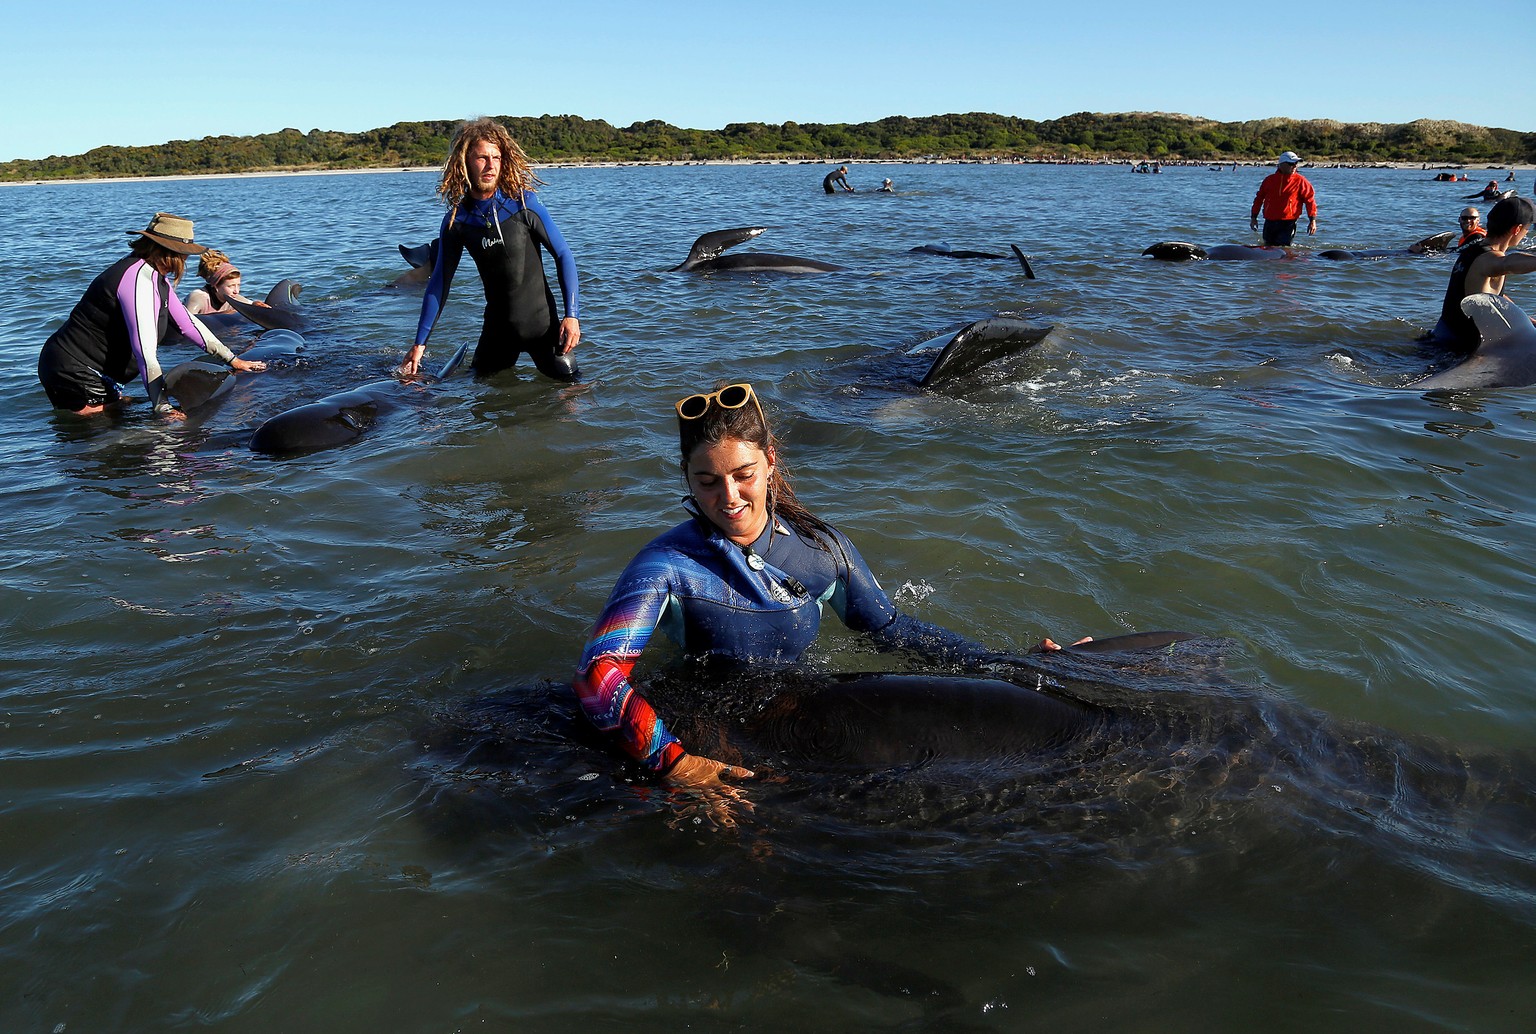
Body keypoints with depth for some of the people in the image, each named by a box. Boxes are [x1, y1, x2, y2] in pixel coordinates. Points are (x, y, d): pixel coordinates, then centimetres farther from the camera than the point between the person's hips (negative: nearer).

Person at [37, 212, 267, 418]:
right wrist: (162, 406, -32)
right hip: (71, 369, -10)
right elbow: (146, 351, -30)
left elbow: (186, 321, 16)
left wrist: (232, 359, 14)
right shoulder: (140, 278, -24)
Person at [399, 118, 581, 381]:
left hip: (540, 320, -3)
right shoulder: (456, 220, -3)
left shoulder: (525, 203, -11)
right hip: (496, 325, 3)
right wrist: (420, 343, 3)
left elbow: (563, 256, -7)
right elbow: (439, 283, 4)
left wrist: (572, 315, -16)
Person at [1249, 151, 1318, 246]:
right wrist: (1253, 217, 15)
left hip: (1288, 224, -4)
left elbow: (1310, 199, 0)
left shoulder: (1300, 181, -1)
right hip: (1269, 223, 4)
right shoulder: (1269, 179, 8)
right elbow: (1259, 198, 16)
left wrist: (1313, 220, -6)